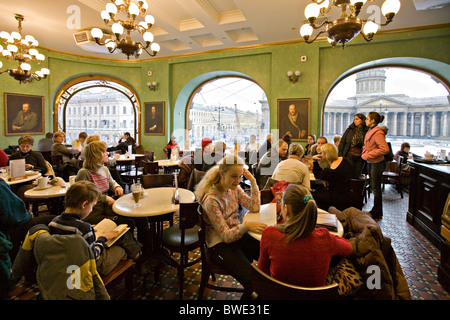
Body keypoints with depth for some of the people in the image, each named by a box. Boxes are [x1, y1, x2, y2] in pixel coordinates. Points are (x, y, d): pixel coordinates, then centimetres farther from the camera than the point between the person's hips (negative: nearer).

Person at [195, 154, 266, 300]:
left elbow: (255, 207, 1)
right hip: (220, 245, -7)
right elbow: (226, 236, -19)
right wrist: (245, 226, -37)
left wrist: (253, 182, -9)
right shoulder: (211, 199, -22)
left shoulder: (234, 188, -1)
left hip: (237, 235, 7)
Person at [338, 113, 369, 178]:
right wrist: (340, 154, -3)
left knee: (356, 176, 7)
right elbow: (342, 141, 4)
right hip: (349, 155, -1)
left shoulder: (366, 131, 1)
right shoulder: (350, 129, 4)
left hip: (360, 157, 1)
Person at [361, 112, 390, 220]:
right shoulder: (370, 132, 11)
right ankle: (376, 211, 29)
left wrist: (368, 155, -20)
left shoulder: (378, 133, -19)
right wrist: (364, 152, 4)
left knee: (376, 189, 1)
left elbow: (385, 149, -25)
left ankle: (376, 213, 14)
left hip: (377, 163, -10)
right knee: (373, 187, 16)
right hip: (370, 162, 10)